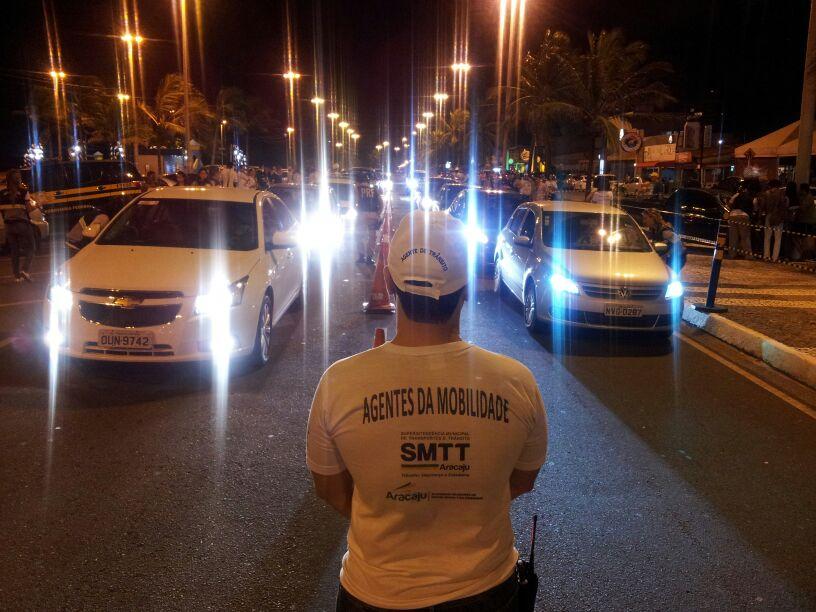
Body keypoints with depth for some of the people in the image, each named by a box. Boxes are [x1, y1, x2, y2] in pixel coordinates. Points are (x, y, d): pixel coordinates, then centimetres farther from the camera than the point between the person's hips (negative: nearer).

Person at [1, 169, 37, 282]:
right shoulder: (23, 192, -8)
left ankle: (17, 276, 12)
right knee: (28, 249, 6)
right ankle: (25, 269, -16)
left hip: (9, 225, 4)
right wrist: (36, 205, 6)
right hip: (23, 224, -4)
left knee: (14, 251, 11)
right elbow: (29, 208, -11)